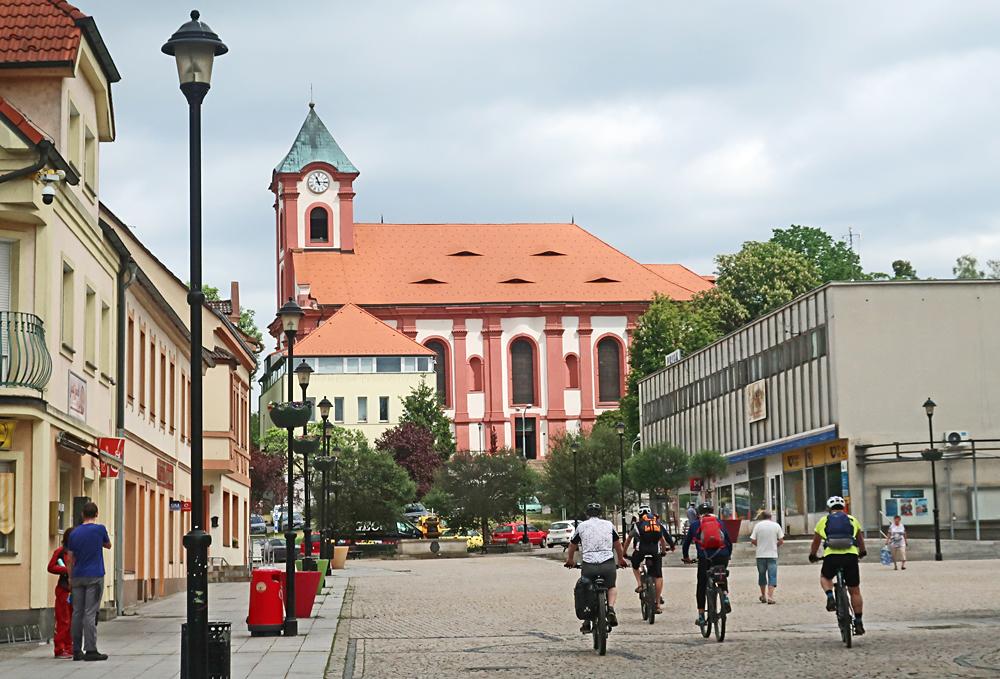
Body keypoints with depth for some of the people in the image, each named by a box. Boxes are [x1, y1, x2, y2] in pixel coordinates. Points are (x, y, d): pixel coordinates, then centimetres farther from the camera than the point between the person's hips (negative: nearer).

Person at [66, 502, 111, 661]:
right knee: (90, 613, -6)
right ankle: (90, 650, -8)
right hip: (94, 577, -4)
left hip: (78, 577, 4)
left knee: (77, 613, 7)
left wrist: (70, 578, 15)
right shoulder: (100, 529, -7)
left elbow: (70, 559, 8)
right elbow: (108, 545, 12)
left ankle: (77, 650, 9)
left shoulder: (75, 533, 5)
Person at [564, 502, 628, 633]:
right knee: (611, 587, 24)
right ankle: (611, 609, -3)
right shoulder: (609, 525, 15)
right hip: (608, 563, 0)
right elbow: (618, 545, 29)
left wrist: (570, 561, 44)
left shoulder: (581, 526, 13)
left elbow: (572, 546, 25)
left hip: (588, 565, 0)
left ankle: (587, 622, 10)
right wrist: (621, 559, 47)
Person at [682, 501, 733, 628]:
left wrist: (686, 557, 34)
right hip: (722, 556, 2)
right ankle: (725, 595, -1)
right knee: (722, 578, 28)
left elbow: (687, 541, 20)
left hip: (705, 558, -2)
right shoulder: (719, 522, 16)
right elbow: (729, 541, 17)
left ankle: (701, 616, 6)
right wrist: (728, 555, 32)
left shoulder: (695, 524, 14)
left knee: (701, 586, 8)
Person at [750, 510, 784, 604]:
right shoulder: (776, 525, -1)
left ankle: (763, 596, 26)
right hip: (772, 554, -1)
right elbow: (781, 541, -1)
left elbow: (752, 541, -3)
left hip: (760, 555, 1)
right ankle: (770, 596, -13)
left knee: (762, 575, 15)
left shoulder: (758, 525, -1)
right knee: (772, 576, -1)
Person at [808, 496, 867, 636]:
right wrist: (862, 552, 52)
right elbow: (860, 539, 33)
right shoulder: (852, 520, 19)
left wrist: (812, 556, 42)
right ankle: (858, 623, 10)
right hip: (851, 556, 1)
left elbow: (816, 541, 25)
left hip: (831, 556, -1)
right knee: (854, 591, 11)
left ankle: (830, 597, 1)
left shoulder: (824, 521, 16)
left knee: (825, 577, 29)